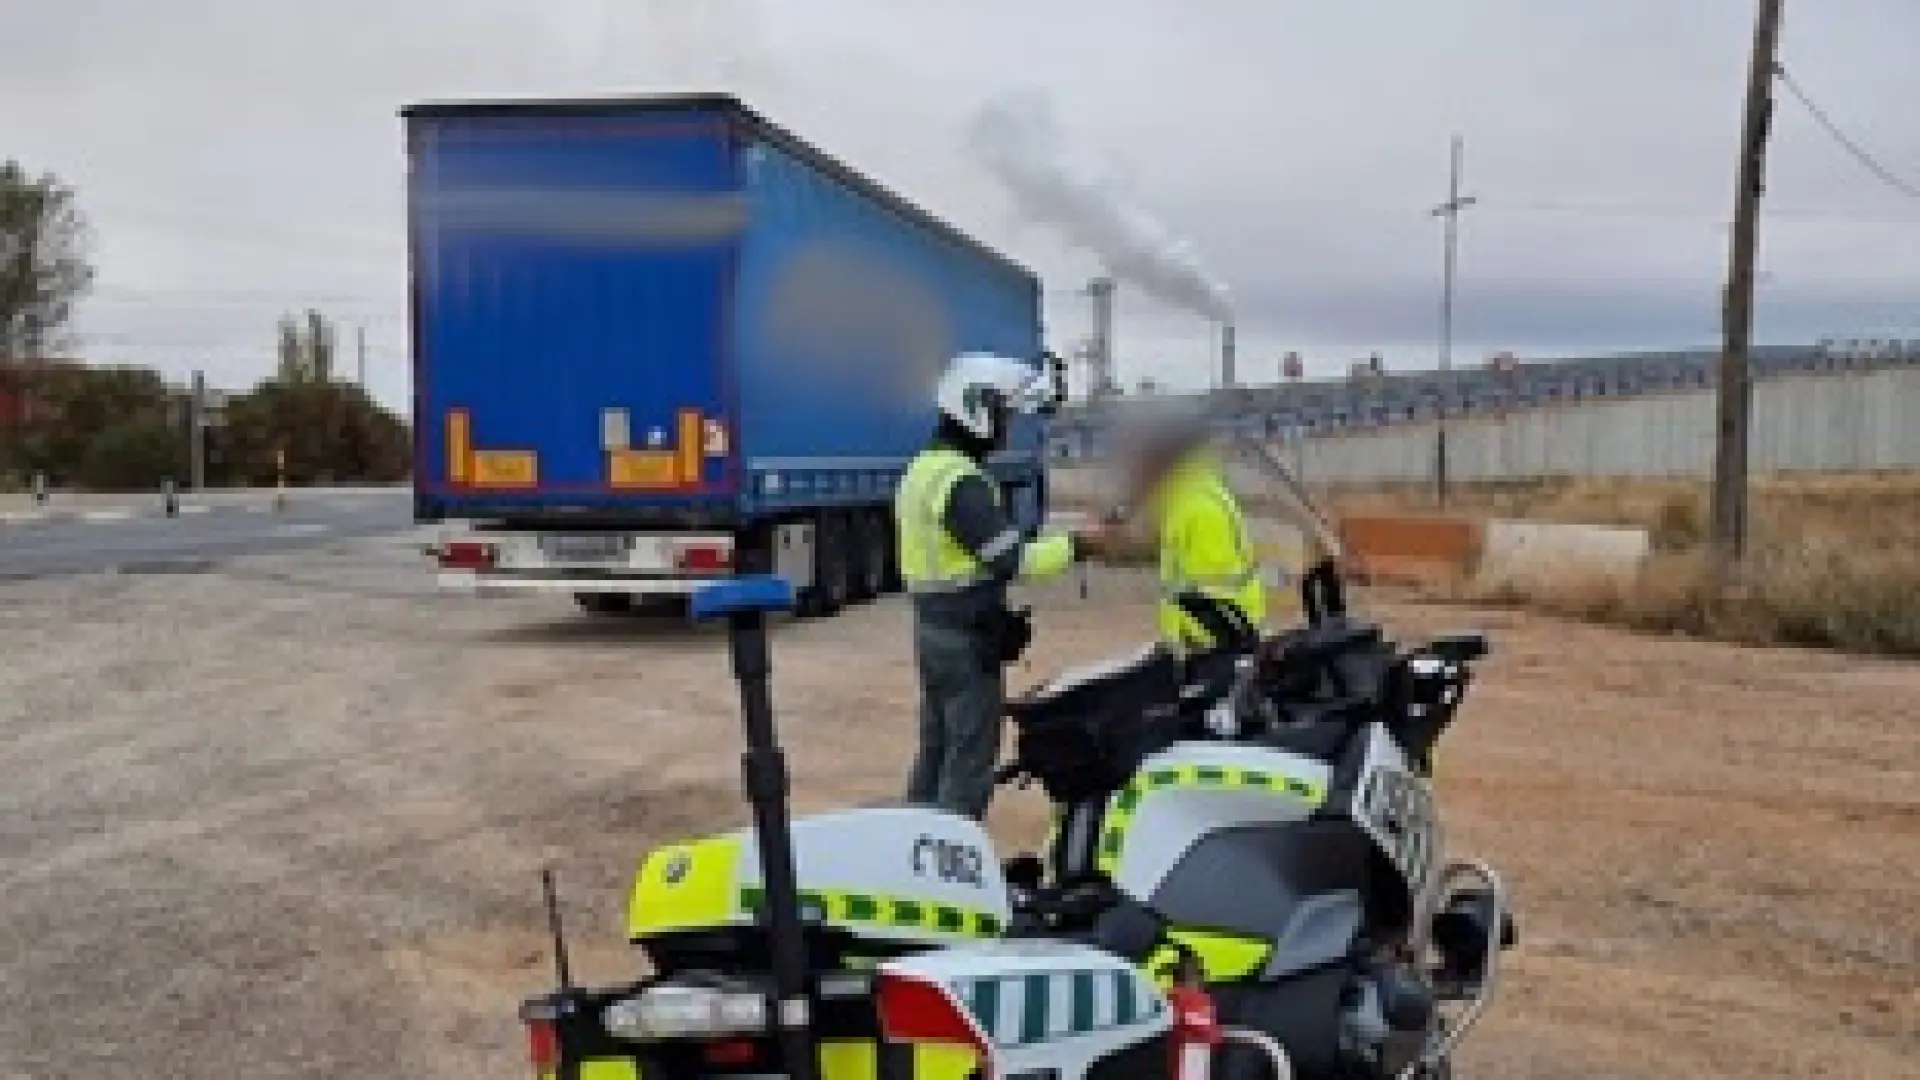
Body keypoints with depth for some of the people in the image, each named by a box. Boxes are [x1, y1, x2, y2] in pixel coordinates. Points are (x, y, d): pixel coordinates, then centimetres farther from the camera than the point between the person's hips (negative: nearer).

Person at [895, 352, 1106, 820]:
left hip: (933, 627, 10)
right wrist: (1076, 545, -17)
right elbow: (1009, 559, -26)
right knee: (971, 759, -3)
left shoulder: (923, 468, 12)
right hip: (968, 637, -10)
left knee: (936, 748, 17)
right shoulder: (962, 481, -20)